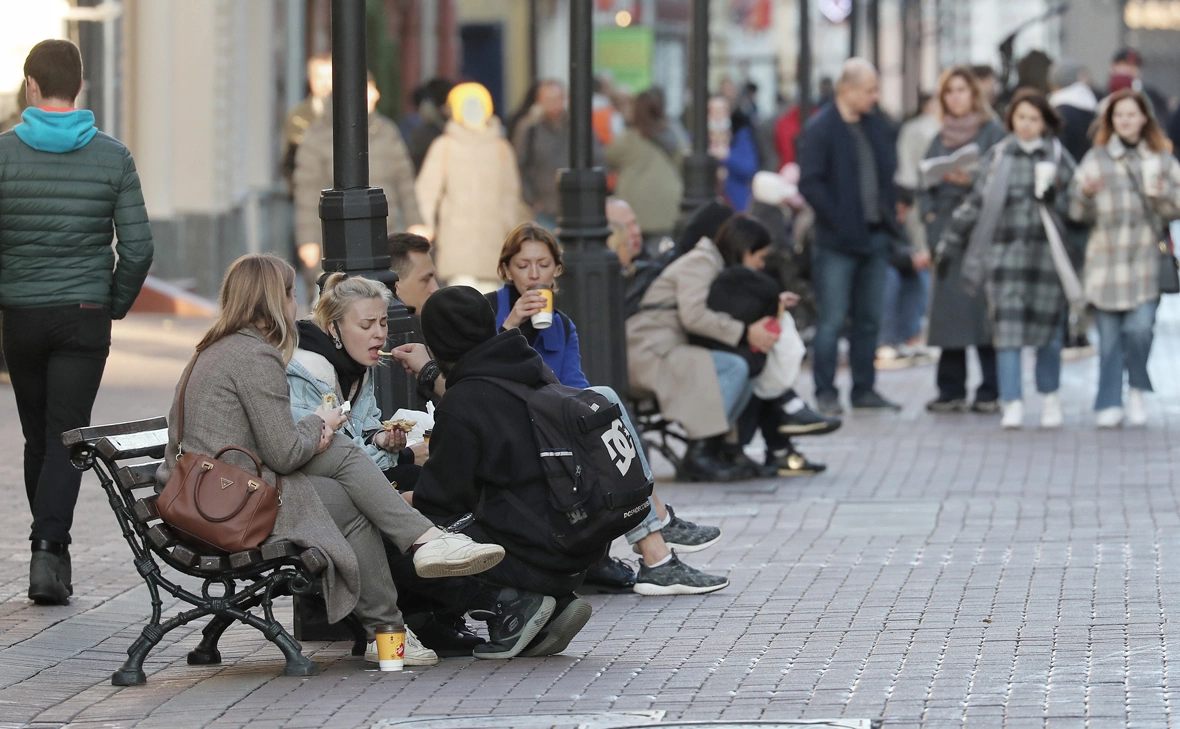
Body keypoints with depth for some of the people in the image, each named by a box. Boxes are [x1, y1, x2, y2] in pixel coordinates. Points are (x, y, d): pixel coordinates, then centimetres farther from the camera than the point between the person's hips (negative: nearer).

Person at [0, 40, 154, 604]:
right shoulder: (112, 156, -2)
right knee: (66, 437, -1)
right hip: (85, 317, -1)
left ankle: (54, 556, 23)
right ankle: (48, 549, -19)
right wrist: (117, 304, 10)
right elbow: (137, 246, -5)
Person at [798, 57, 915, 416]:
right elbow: (809, 183, -15)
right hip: (837, 240, -7)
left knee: (869, 318, 10)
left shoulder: (875, 127, 12)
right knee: (832, 319, -4)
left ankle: (864, 389, 17)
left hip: (874, 237, 7)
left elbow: (887, 174, 19)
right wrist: (837, 219, -17)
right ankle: (825, 393, 1)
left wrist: (888, 220, 6)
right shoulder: (821, 128, -10)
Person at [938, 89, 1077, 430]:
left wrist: (1054, 198, -14)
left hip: (1047, 255, -1)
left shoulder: (1058, 157, 5)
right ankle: (1013, 405, -4)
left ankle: (1050, 399, 23)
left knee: (1048, 329, 4)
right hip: (1005, 254, 1)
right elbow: (975, 201, 14)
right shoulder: (999, 156, 8)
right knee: (1007, 328, -6)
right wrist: (950, 241, 15)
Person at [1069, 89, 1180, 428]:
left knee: (1140, 327, -13)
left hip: (1146, 256, 0)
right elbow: (1078, 211, 4)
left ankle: (1138, 391, 9)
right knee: (1109, 335, 0)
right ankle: (1109, 404, 7)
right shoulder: (1096, 158, 8)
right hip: (1106, 256, 0)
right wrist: (1086, 193, -17)